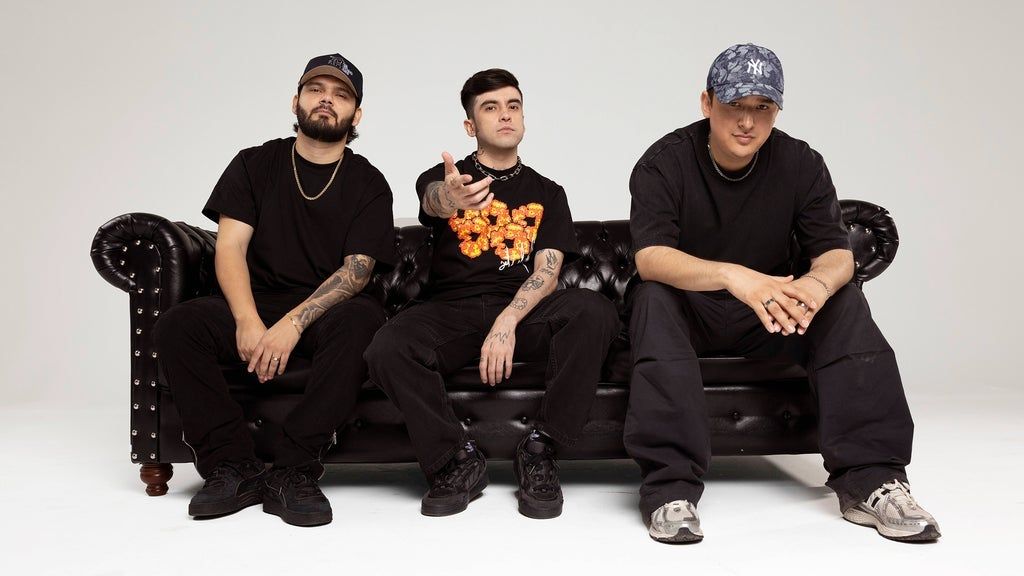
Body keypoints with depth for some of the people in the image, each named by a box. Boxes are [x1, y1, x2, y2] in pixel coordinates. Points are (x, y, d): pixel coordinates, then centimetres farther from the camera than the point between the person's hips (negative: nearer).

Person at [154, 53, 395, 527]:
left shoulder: (368, 183, 4)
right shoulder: (254, 164, 10)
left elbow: (357, 269, -8)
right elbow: (230, 247, -1)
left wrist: (294, 323, -24)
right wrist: (248, 321, -20)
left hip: (325, 313, -1)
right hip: (254, 307, 2)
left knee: (363, 319, -35)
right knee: (178, 325, -25)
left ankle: (292, 472, -29)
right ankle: (232, 467, -20)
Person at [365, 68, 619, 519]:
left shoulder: (547, 193, 15)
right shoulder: (444, 178, 12)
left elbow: (547, 272, 1)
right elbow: (432, 197, -16)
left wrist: (507, 322, -20)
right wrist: (451, 199, -44)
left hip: (524, 312, 1)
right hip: (451, 310, 0)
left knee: (593, 310, -30)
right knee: (385, 351, -31)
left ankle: (539, 451, -19)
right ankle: (458, 460, -11)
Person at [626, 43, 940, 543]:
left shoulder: (801, 164, -3)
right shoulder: (664, 163, -13)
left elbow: (836, 252, -10)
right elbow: (650, 257, -27)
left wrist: (819, 282, -36)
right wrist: (733, 276, -46)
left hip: (768, 314, 3)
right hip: (688, 311, -2)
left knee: (845, 301, -23)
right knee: (654, 299, -35)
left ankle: (868, 481, -24)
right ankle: (669, 485, -38)